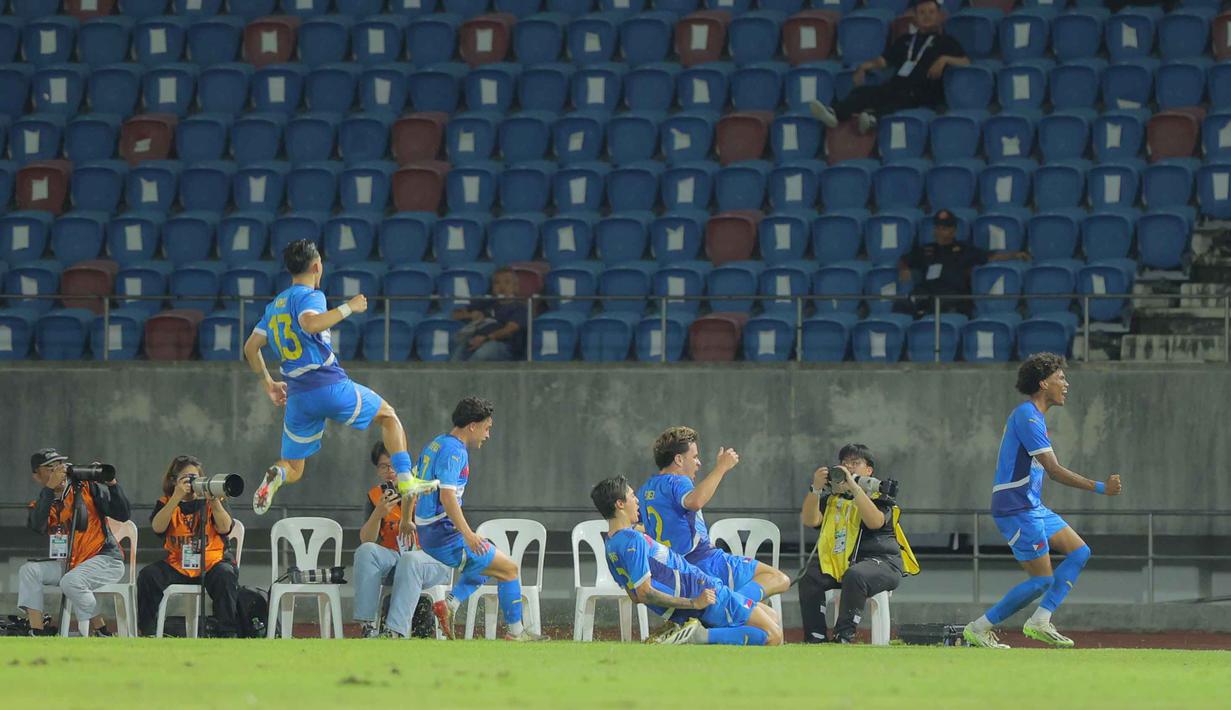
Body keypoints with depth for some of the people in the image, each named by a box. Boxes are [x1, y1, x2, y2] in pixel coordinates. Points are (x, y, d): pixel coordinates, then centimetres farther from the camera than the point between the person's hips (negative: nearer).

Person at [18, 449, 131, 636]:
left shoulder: (86, 489, 0)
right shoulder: (40, 503, 9)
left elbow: (122, 514, -5)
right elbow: (37, 526, -16)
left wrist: (112, 484, -18)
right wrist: (50, 488, -19)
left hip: (106, 560, -5)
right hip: (65, 563, 5)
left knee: (71, 581, -32)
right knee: (28, 570, -13)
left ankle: (102, 633, -18)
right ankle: (37, 633, -19)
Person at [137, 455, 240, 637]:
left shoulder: (209, 502, 9)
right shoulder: (166, 503, 10)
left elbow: (225, 528, -7)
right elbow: (158, 527, -11)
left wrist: (214, 501, -20)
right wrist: (177, 497, -18)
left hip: (211, 562, -1)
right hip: (176, 566, 1)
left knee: (226, 575, -33)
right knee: (147, 575, -23)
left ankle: (228, 633, -27)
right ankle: (147, 632, -11)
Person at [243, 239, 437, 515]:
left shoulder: (275, 305, 17)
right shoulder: (308, 296, -6)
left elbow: (251, 347, 22)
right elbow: (310, 323, -29)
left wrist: (268, 383, 33)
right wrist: (348, 308, -20)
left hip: (298, 396, 6)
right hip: (330, 385, -6)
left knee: (292, 470, 11)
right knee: (388, 416, 18)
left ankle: (276, 475, -24)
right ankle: (406, 479, 5)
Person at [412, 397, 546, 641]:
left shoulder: (435, 445, 14)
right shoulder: (454, 451, -16)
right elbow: (447, 495, -27)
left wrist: (406, 521, 38)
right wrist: (467, 534, -33)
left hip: (427, 533, 10)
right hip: (446, 537, -10)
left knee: (487, 561, 28)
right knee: (510, 569, 1)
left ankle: (450, 604, 10)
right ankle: (515, 632, 7)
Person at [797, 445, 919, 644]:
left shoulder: (879, 495, 7)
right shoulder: (832, 498, 21)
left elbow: (875, 521, -16)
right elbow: (809, 520, 5)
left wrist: (853, 487, -20)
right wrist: (816, 489, -10)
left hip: (881, 561, -5)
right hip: (838, 563, 5)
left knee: (854, 575, -38)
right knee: (809, 578, -22)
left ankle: (844, 635, -37)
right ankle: (815, 638, -23)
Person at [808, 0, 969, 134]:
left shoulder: (945, 42, 19)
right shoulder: (905, 41, 32)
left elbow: (965, 63, 8)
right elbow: (884, 61, 27)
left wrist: (945, 59, -10)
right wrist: (865, 67, 9)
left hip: (922, 93, -4)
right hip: (896, 85, 4)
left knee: (900, 99, -39)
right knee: (862, 91, -26)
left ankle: (872, 116, -66)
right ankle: (835, 114, -51)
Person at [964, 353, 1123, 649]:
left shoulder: (1032, 415, 16)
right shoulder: (1028, 417, -18)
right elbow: (1054, 471, -24)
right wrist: (1100, 488, -24)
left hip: (1033, 507, 10)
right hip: (1017, 510, -10)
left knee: (1079, 552, 6)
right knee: (1042, 580, -8)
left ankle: (1040, 621, 2)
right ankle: (979, 629, 0)